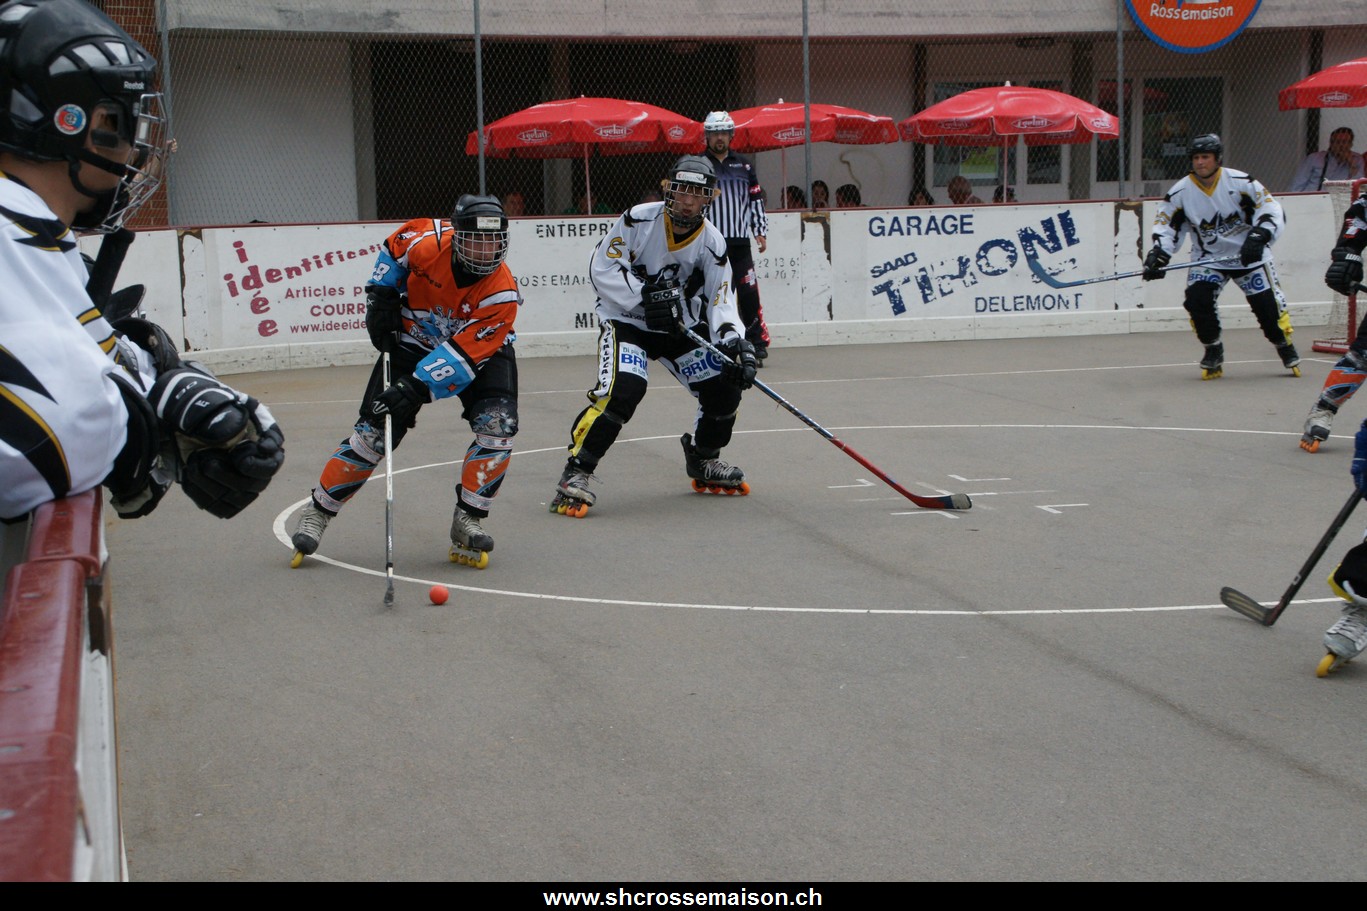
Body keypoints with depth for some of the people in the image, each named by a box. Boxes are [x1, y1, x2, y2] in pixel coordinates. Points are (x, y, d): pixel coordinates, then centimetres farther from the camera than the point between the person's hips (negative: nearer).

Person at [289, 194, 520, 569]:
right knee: (374, 432, -5)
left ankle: (467, 523, -10)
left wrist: (417, 388, -38)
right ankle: (318, 511, 11)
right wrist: (381, 295, -6)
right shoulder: (427, 240, -26)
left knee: (497, 426, -22)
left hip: (480, 347, 0)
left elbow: (464, 355, -32)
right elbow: (393, 247, 0)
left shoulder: (501, 293, -29)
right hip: (412, 342, 1)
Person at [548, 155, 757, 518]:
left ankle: (703, 463, 26)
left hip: (680, 325, 5)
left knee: (724, 386, -1)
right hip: (625, 320, -5)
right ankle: (576, 473, -19)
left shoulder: (711, 242, -8)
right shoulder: (638, 220, -18)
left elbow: (720, 299, -12)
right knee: (623, 389, -28)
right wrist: (645, 296, -28)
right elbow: (602, 269, -18)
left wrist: (735, 342, -29)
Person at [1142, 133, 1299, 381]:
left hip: (1248, 254, -2)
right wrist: (1158, 255, -18)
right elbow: (1165, 226, -2)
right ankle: (1213, 352, 3)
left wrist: (1259, 237, -29)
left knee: (1268, 303, -6)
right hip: (1208, 257, 2)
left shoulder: (1240, 182, -14)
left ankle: (1287, 351, 20)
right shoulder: (1180, 191, -8)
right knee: (1196, 299, -19)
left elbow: (1271, 209, -14)